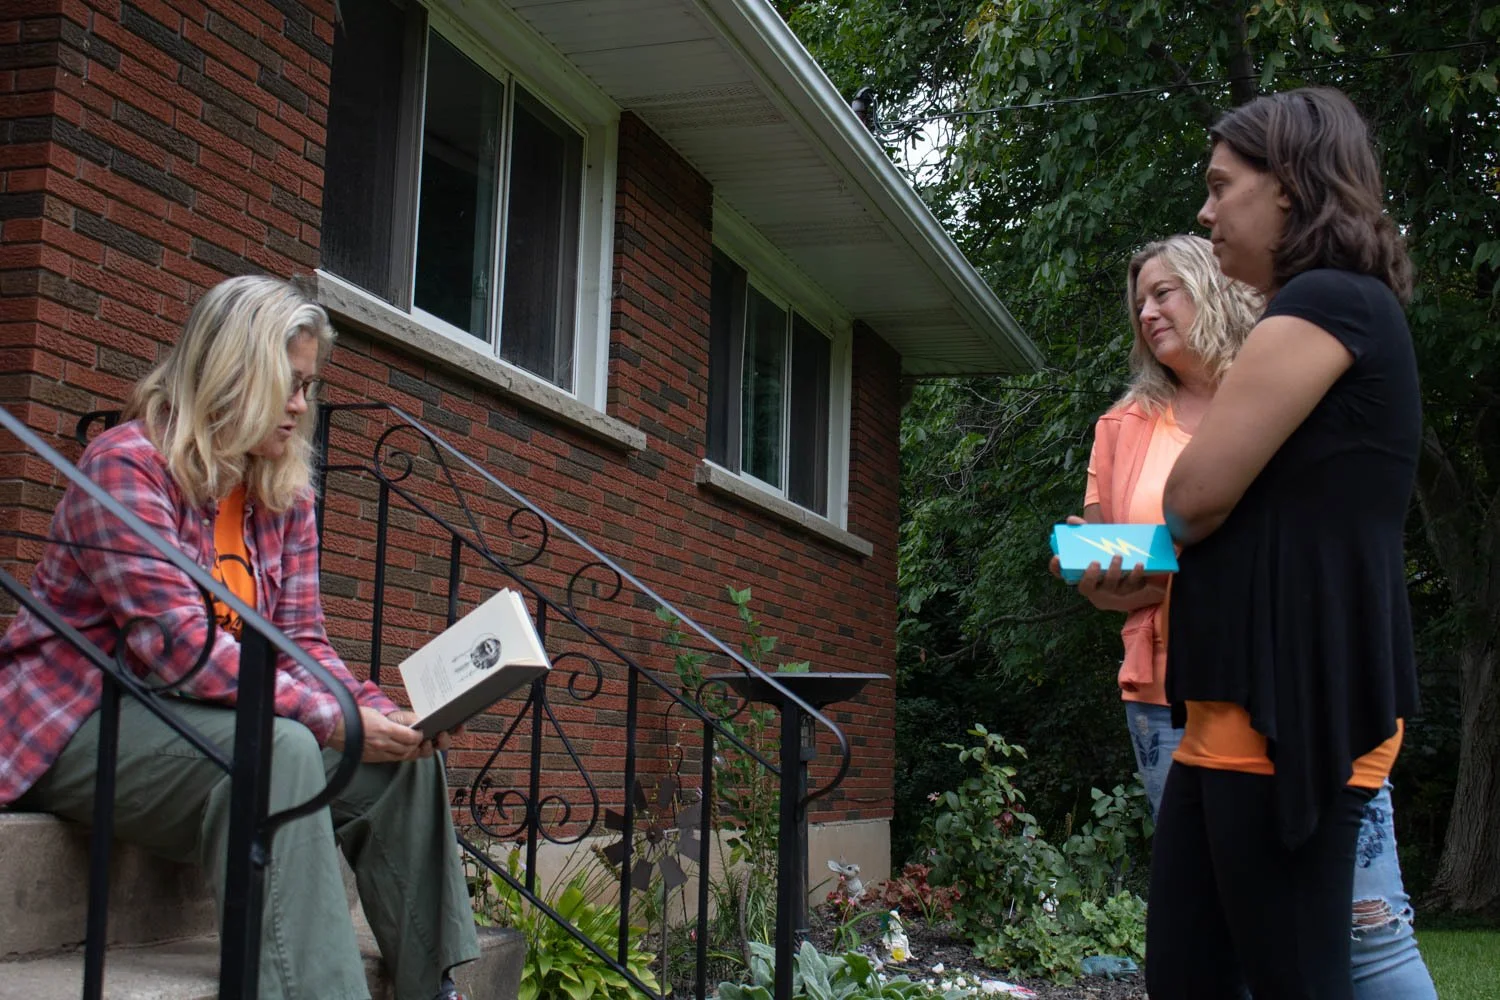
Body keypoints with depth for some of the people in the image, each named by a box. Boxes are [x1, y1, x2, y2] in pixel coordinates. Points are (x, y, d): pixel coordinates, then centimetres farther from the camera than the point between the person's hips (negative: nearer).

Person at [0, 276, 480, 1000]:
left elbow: (301, 642, 4)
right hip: (80, 722, -7)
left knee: (402, 761, -12)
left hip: (203, 721, 7)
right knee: (281, 751, -34)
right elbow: (180, 645, -25)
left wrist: (379, 712, -17)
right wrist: (336, 721, -28)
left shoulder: (287, 498, 7)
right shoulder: (127, 464, -16)